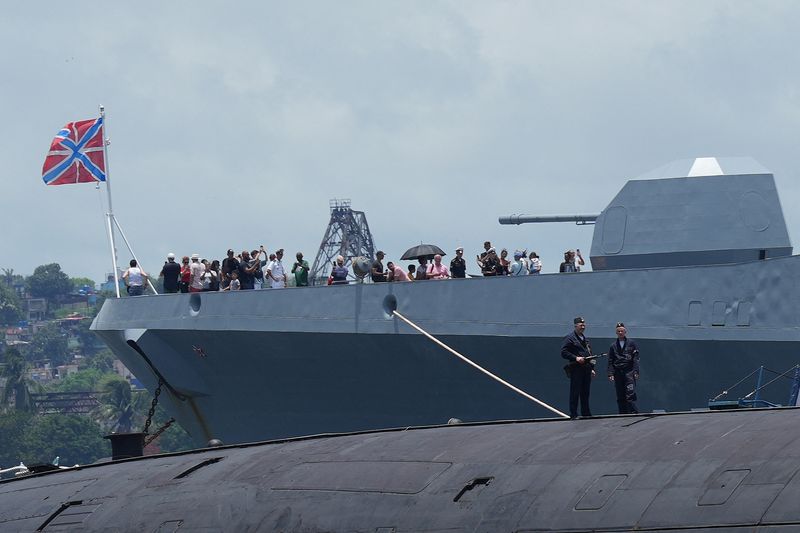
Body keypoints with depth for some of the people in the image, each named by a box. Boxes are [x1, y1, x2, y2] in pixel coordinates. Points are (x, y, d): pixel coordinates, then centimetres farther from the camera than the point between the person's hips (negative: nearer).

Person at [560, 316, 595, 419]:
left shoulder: (585, 340, 22)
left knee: (585, 393, 10)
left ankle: (586, 413, 16)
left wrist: (592, 368, 19)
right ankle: (573, 415, -4)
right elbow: (563, 352, -11)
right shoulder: (570, 338, -3)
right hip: (576, 370, -7)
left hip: (586, 370, 7)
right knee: (575, 393, -6)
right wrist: (576, 358, -20)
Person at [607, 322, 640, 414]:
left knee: (630, 395, -12)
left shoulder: (631, 343, 7)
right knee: (620, 397, 3)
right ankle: (623, 413, 6)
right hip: (618, 373, 3)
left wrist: (636, 371, -6)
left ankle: (634, 413, -14)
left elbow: (636, 358, 3)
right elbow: (610, 361, 11)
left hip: (629, 372, -3)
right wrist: (610, 374, 1)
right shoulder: (613, 346, 13)